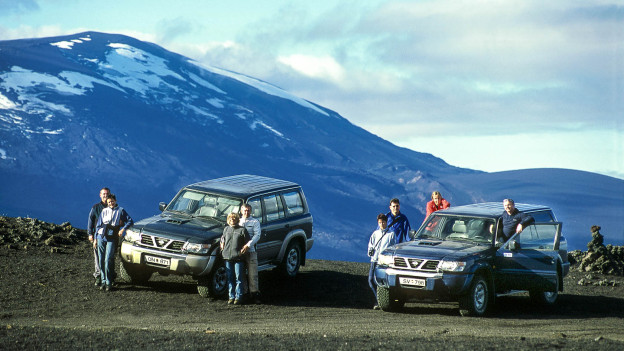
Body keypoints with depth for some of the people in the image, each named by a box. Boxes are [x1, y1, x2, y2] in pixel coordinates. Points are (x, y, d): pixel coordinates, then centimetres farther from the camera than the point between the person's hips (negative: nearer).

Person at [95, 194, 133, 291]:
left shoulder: (120, 211, 10)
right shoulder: (104, 211, 19)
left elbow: (130, 221, 7)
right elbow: (98, 225, 21)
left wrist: (123, 229, -9)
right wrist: (96, 237, 13)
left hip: (112, 238, -4)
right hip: (102, 237, 4)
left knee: (108, 260, -13)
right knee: (101, 260, 0)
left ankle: (109, 283, -10)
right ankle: (103, 281, 7)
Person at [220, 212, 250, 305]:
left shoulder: (242, 230, -1)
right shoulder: (226, 229, 13)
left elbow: (247, 242, 2)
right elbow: (222, 239, 28)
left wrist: (242, 250, -6)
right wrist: (222, 247, 13)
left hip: (238, 257, -4)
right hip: (227, 256, 4)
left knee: (238, 278, -3)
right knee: (230, 278, 6)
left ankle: (238, 297, 2)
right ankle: (231, 296, 12)